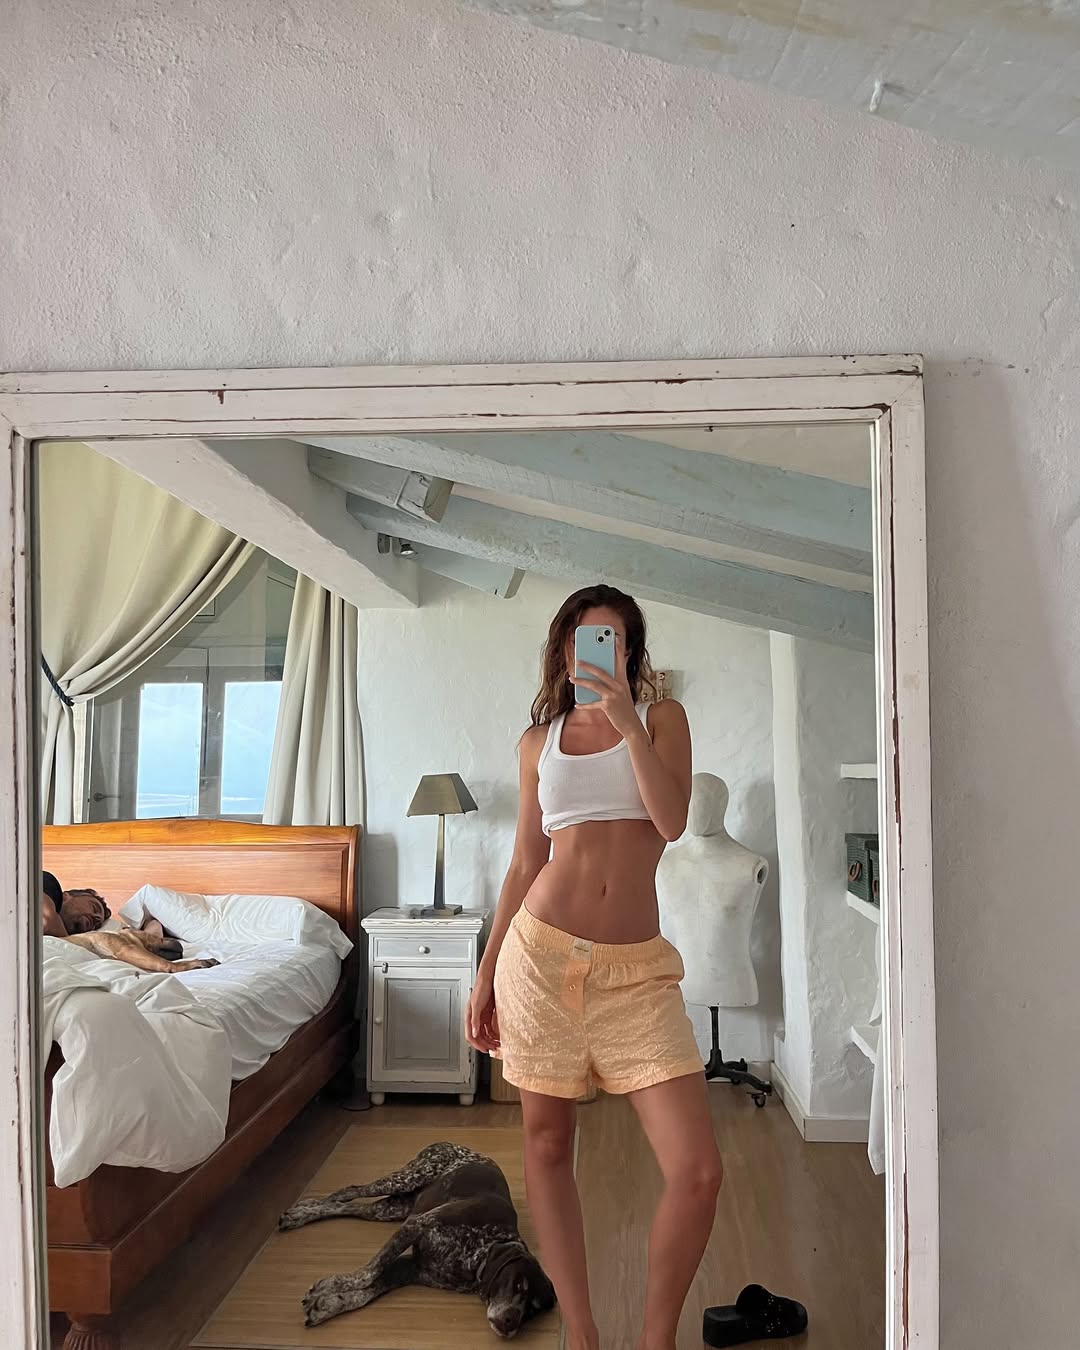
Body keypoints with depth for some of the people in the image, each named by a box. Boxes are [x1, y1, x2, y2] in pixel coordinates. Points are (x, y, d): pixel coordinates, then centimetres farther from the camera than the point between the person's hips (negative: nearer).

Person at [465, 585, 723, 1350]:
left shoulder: (661, 717, 7)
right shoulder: (540, 740, 11)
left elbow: (672, 822, -9)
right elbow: (526, 864, 12)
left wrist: (626, 722, -14)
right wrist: (485, 976, 11)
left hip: (636, 968, -1)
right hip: (542, 950, 2)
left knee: (698, 1170, -7)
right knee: (547, 1146, 9)